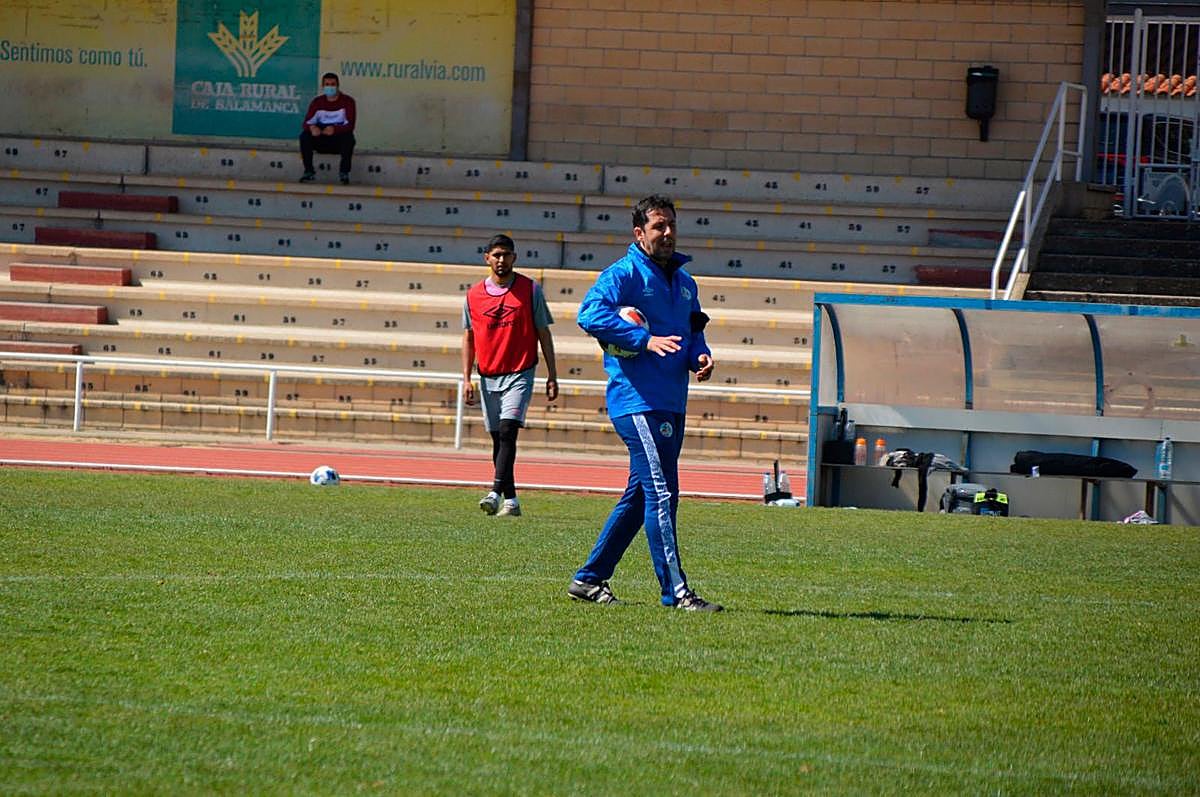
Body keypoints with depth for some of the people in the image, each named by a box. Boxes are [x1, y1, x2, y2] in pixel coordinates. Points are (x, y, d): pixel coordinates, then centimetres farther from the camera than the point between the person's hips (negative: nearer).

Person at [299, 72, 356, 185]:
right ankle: (309, 171, -14)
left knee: (348, 137, -34)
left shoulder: (347, 101, -8)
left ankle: (344, 172, -18)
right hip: (321, 141, 2)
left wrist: (335, 129, -38)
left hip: (340, 141, -2)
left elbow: (350, 125, -18)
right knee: (304, 136, -24)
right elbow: (306, 123, -8)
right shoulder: (317, 102, 0)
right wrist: (312, 127, -33)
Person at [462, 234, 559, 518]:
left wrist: (552, 376, 0)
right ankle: (510, 500, 13)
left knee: (507, 432, -18)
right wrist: (466, 379, 5)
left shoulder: (530, 290, 0)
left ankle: (496, 493, -25)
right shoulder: (474, 295, 7)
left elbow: (543, 334, 3)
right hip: (488, 377, 4)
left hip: (519, 374, -4)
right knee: (498, 439, 6)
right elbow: (468, 338, 12)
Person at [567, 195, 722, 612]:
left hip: (672, 403, 9)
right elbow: (591, 314, -20)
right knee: (661, 493, -12)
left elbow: (693, 330, 29)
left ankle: (590, 578, 22)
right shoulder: (624, 273, -6)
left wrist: (701, 357, 6)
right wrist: (645, 341, -26)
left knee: (640, 496, 13)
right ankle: (675, 590, -13)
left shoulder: (683, 280, 19)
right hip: (638, 400, -9)